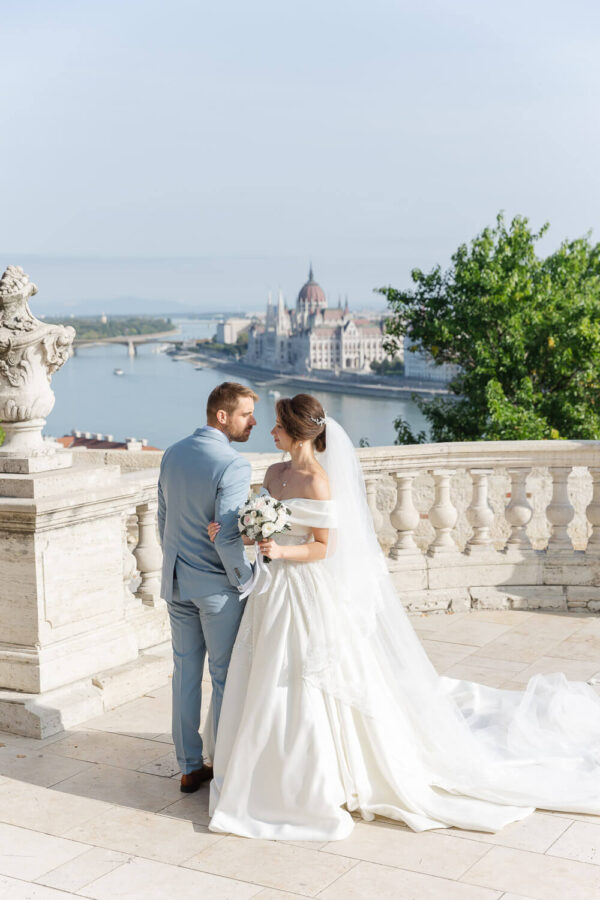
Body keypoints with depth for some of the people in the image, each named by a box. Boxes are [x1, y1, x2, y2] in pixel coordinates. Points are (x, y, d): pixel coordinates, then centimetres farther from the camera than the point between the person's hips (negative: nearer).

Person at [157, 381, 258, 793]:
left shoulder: (172, 455, 4)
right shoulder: (233, 465, -20)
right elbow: (228, 538, -23)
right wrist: (248, 583, -9)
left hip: (177, 583, 7)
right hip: (217, 588, -7)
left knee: (186, 673, 14)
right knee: (226, 678, 6)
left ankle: (190, 767, 23)